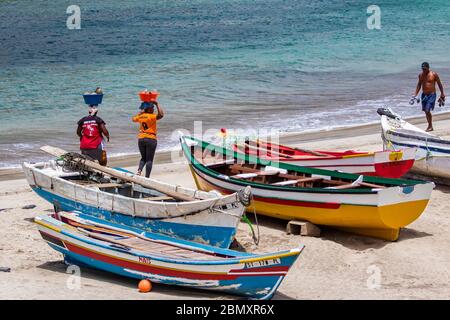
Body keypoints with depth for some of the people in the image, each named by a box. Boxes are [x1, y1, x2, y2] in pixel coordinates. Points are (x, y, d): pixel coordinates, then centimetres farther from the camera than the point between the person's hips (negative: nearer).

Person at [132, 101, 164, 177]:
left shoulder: (140, 116, 7)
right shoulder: (151, 116, -13)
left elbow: (133, 119, 28)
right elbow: (161, 115, -28)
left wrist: (141, 113, 34)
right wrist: (157, 104, -16)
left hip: (141, 139, 6)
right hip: (151, 139, -6)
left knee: (143, 158, 18)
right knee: (149, 160, 1)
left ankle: (139, 170, -7)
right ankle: (147, 177, -3)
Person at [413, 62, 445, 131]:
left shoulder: (434, 74, -9)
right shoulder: (421, 75, 5)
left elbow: (439, 84, 0)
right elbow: (419, 85, 16)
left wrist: (442, 94, 0)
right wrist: (415, 94, 10)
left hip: (431, 95, -6)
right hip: (424, 94, 6)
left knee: (427, 110, -14)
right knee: (425, 111, 8)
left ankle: (430, 126, -1)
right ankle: (430, 126, 21)